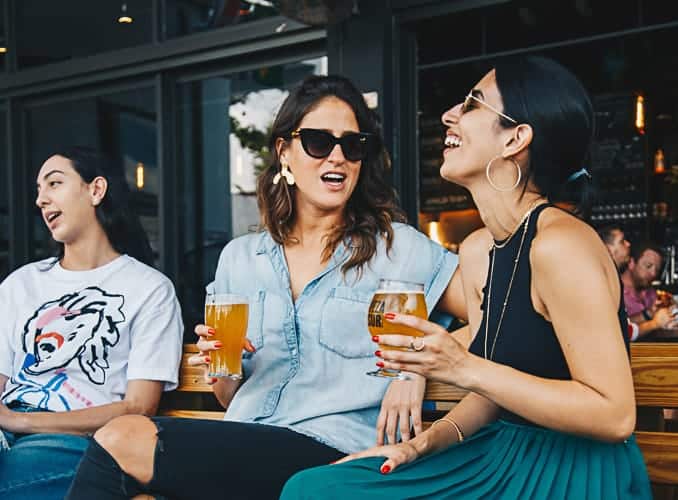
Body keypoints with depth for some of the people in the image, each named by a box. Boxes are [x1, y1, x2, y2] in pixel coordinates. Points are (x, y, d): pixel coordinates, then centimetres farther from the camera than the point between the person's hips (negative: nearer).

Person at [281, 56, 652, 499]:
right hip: (508, 456, 8)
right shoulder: (477, 250, 7)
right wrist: (428, 441, -3)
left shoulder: (559, 244, -20)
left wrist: (465, 369, -24)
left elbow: (615, 415, -22)